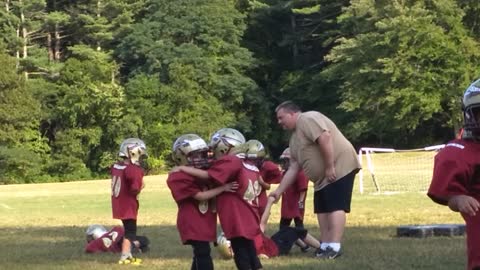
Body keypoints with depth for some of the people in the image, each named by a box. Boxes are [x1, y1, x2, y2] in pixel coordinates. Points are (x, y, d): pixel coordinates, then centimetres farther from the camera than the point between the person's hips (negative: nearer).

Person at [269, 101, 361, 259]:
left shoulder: (307, 119, -10)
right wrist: (279, 191, 16)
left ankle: (335, 247, -18)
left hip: (339, 167, -11)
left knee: (336, 206, -14)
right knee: (322, 209, 10)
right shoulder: (295, 139, 20)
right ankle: (325, 246, 14)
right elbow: (293, 168, 19)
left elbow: (325, 138, -24)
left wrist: (330, 167, -24)